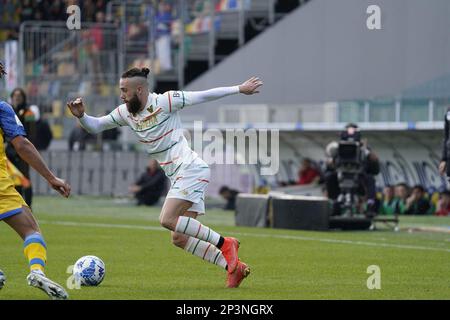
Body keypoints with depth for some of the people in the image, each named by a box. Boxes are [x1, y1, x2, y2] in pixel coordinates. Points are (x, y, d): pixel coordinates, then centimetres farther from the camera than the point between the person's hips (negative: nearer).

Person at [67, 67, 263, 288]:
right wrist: (81, 116, -4)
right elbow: (95, 126, 17)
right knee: (180, 239, 2)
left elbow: (202, 96, -5)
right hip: (177, 178, 8)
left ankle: (224, 244, -12)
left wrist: (239, 89, -4)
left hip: (191, 169, -8)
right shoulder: (125, 113, 11)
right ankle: (233, 266, 5)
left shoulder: (164, 102, -9)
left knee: (167, 220, -22)